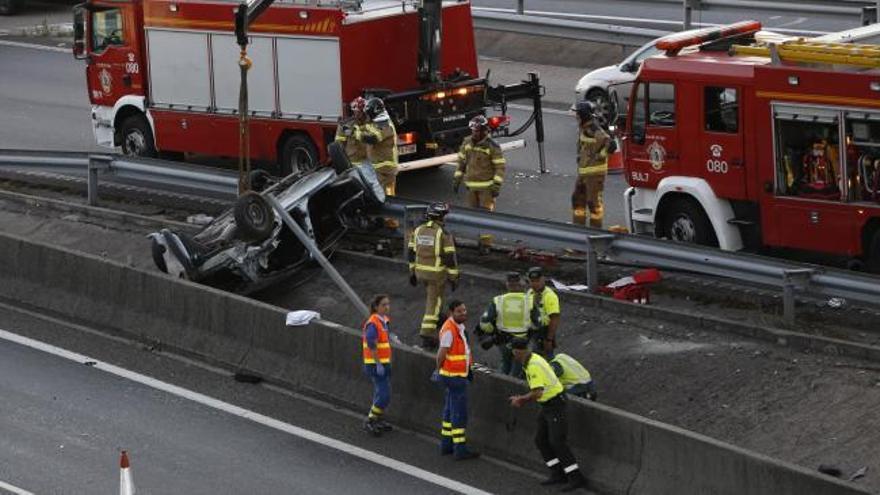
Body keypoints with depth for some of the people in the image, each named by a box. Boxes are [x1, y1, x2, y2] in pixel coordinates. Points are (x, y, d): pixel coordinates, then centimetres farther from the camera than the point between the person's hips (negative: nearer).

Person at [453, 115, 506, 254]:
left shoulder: (492, 147, -13)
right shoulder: (467, 142, 3)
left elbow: (500, 167, -10)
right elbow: (461, 162, 14)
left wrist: (497, 185, -17)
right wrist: (457, 179, 10)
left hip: (487, 186, -5)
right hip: (471, 185, 5)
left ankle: (486, 243, -1)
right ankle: (481, 237, 22)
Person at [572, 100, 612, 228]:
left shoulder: (594, 130, -21)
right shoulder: (584, 129, 10)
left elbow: (609, 143, -32)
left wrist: (599, 156, -23)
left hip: (595, 171, -10)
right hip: (583, 170, 10)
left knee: (594, 200, -2)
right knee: (578, 198, 15)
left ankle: (596, 229, 6)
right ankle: (578, 226, 23)